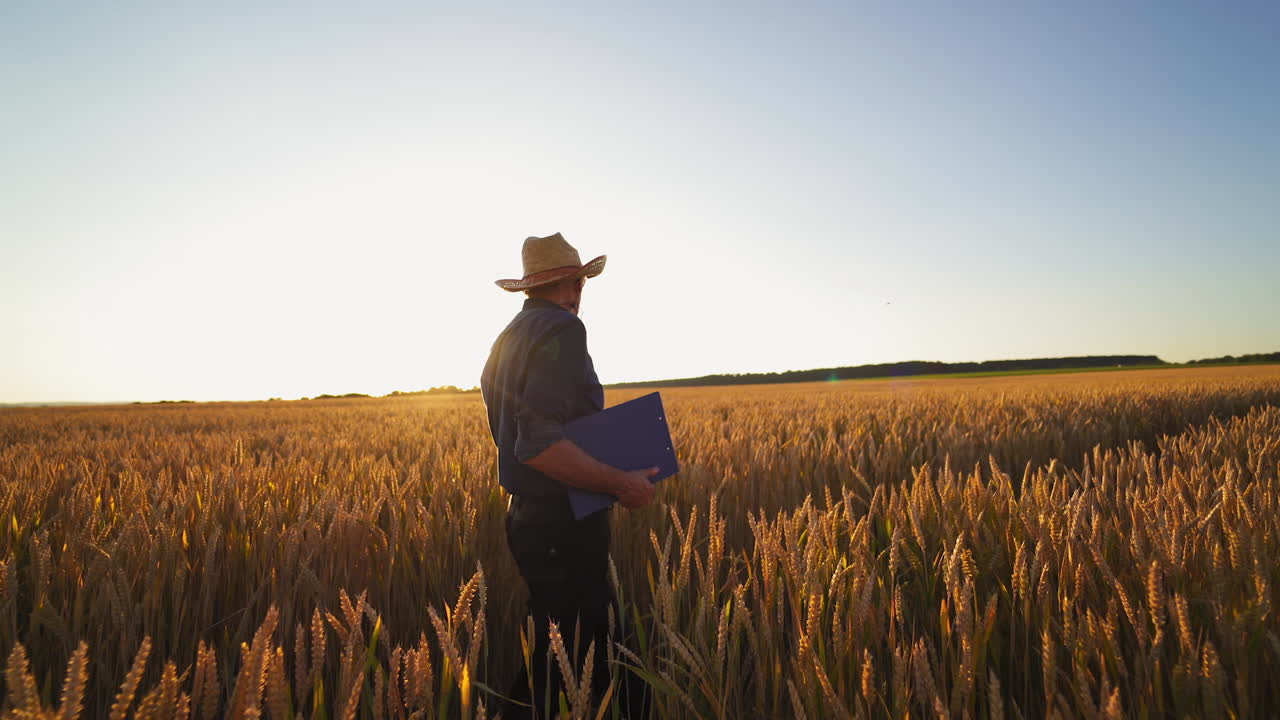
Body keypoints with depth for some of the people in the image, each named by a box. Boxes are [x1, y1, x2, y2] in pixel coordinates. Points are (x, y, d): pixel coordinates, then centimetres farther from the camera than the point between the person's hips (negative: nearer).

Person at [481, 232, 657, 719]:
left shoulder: (506, 340, 15)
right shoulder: (561, 329, -15)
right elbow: (539, 445, -25)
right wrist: (620, 483, -17)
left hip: (527, 518, 10)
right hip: (564, 529, -10)